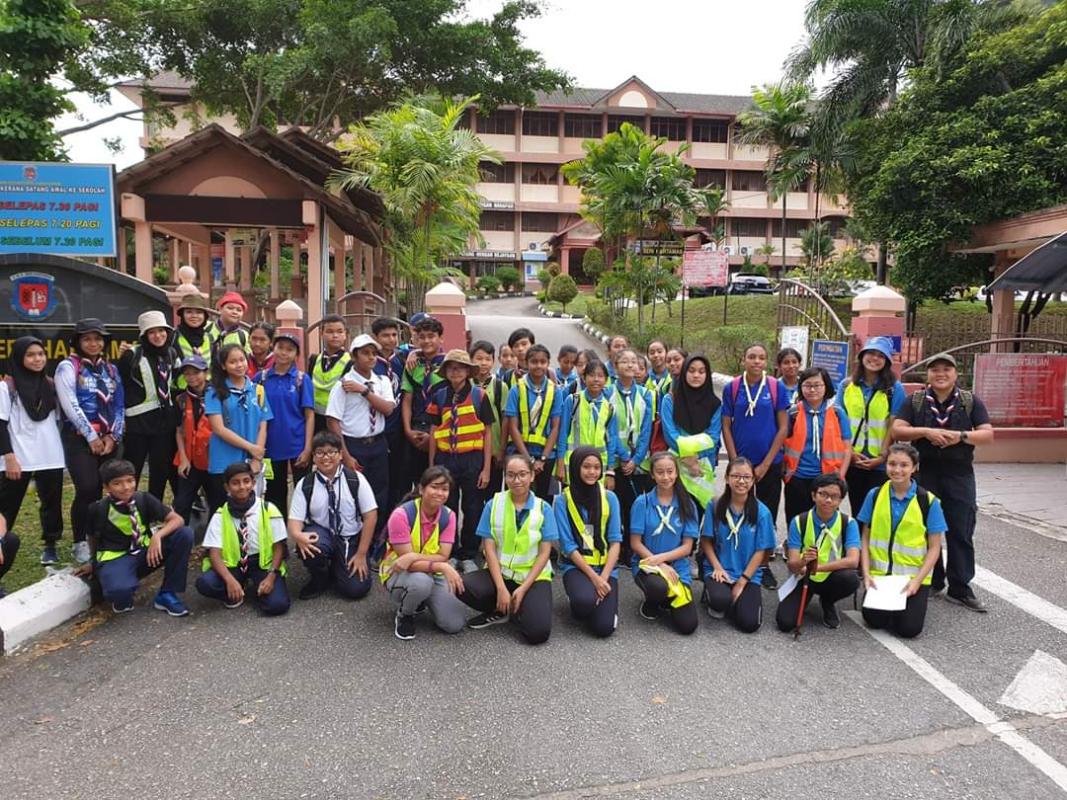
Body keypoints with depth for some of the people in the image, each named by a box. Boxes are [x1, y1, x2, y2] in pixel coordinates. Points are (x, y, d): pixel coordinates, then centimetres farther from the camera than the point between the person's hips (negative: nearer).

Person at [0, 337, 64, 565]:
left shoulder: (50, 385, 9)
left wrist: (64, 449, 12)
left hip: (50, 457, 4)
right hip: (18, 459, -4)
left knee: (52, 502, 8)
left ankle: (50, 546, 19)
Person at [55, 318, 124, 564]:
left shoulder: (110, 368, 13)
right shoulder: (68, 366, -2)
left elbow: (119, 404, 10)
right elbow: (71, 405, -11)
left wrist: (113, 436, -2)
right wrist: (91, 437, -12)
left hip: (108, 439, 5)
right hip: (79, 438, -4)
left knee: (100, 490, 5)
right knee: (87, 490, -13)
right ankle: (80, 543, 2)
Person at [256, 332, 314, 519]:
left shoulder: (302, 379, -3)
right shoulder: (261, 377, 2)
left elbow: (309, 415, -5)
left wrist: (308, 448, -11)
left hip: (298, 445, -2)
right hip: (271, 446, 2)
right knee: (275, 494, 14)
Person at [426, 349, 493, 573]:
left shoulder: (479, 395, -2)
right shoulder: (439, 396, 5)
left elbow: (488, 433, -1)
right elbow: (434, 431, 9)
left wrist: (486, 468, -5)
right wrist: (431, 466, 7)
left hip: (472, 458, -2)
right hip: (445, 459, 2)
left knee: (472, 510, 7)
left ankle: (468, 556, 21)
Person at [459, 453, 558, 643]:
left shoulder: (543, 508, -3)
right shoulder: (493, 504, -2)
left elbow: (544, 552, -5)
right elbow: (489, 549, -6)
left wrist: (523, 588, -15)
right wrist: (501, 588, -16)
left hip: (533, 577, -1)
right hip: (500, 572, 1)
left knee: (538, 632, -24)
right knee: (463, 587, -30)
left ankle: (511, 610, 9)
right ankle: (499, 611, 1)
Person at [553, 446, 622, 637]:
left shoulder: (610, 498, 2)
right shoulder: (562, 500, -5)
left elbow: (615, 541, -1)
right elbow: (568, 545, -8)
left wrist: (604, 577, -14)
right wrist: (593, 577, -16)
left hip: (606, 566, 2)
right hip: (575, 566, -1)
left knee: (604, 627, -18)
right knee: (585, 600, -34)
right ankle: (578, 606, 4)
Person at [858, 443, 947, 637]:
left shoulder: (929, 502, -7)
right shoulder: (875, 495, -2)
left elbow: (934, 548, -3)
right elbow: (866, 538, 3)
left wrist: (917, 581, -13)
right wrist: (866, 573, -8)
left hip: (913, 576, -1)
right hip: (879, 573, 1)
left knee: (909, 628, -12)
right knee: (873, 620, -12)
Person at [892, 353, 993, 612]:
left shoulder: (971, 401, 6)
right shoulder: (915, 401, 5)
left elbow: (988, 435, 0)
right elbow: (897, 431, -3)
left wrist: (962, 436, -18)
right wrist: (926, 431, -18)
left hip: (959, 476, 0)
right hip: (924, 473, 0)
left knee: (961, 533, 0)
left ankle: (960, 588, 9)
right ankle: (932, 581, 19)